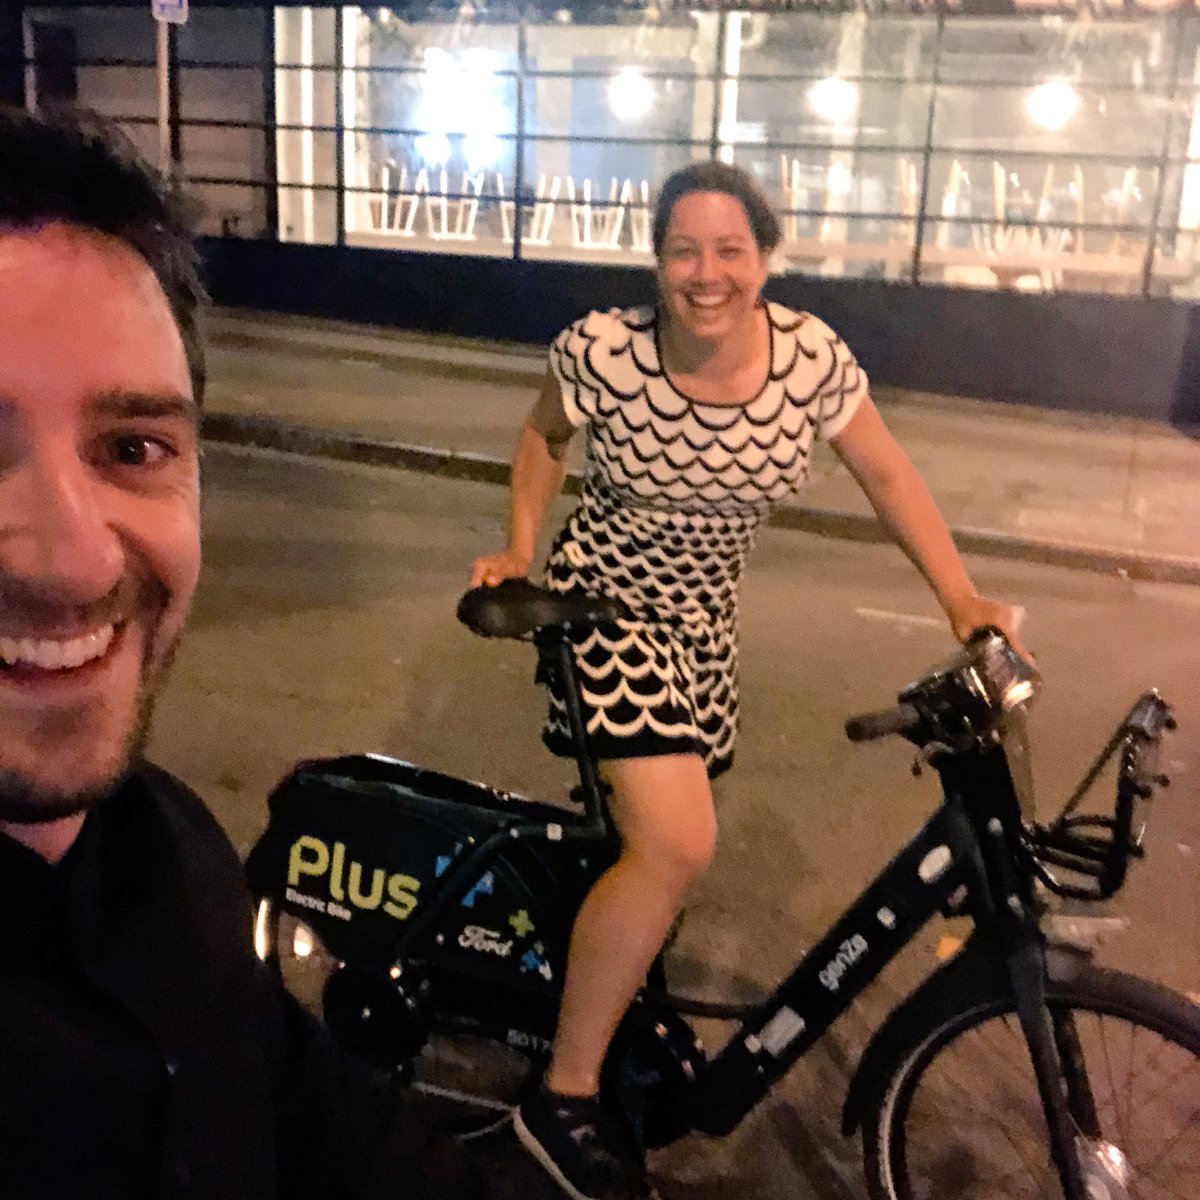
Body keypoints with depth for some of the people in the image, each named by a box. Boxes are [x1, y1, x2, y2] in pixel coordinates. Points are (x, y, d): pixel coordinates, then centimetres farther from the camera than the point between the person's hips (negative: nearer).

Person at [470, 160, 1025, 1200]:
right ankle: (565, 1099, -5)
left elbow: (887, 473, -3)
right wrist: (521, 550, -5)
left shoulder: (813, 356, -14)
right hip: (608, 598, -4)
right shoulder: (603, 350, -20)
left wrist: (963, 598, -9)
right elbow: (544, 435, 1)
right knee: (678, 843, -20)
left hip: (702, 619, 5)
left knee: (656, 836, 14)